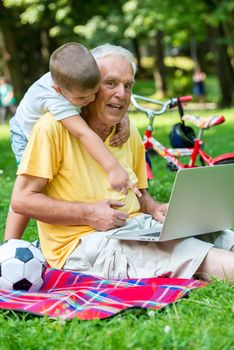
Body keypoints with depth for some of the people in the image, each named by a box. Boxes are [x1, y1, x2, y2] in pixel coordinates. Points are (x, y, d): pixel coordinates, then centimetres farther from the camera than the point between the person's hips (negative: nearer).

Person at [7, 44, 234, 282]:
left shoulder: (130, 132, 14)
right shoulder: (55, 126, -8)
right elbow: (21, 200, -11)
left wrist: (155, 208, 1)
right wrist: (90, 214, -16)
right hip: (80, 242, -7)